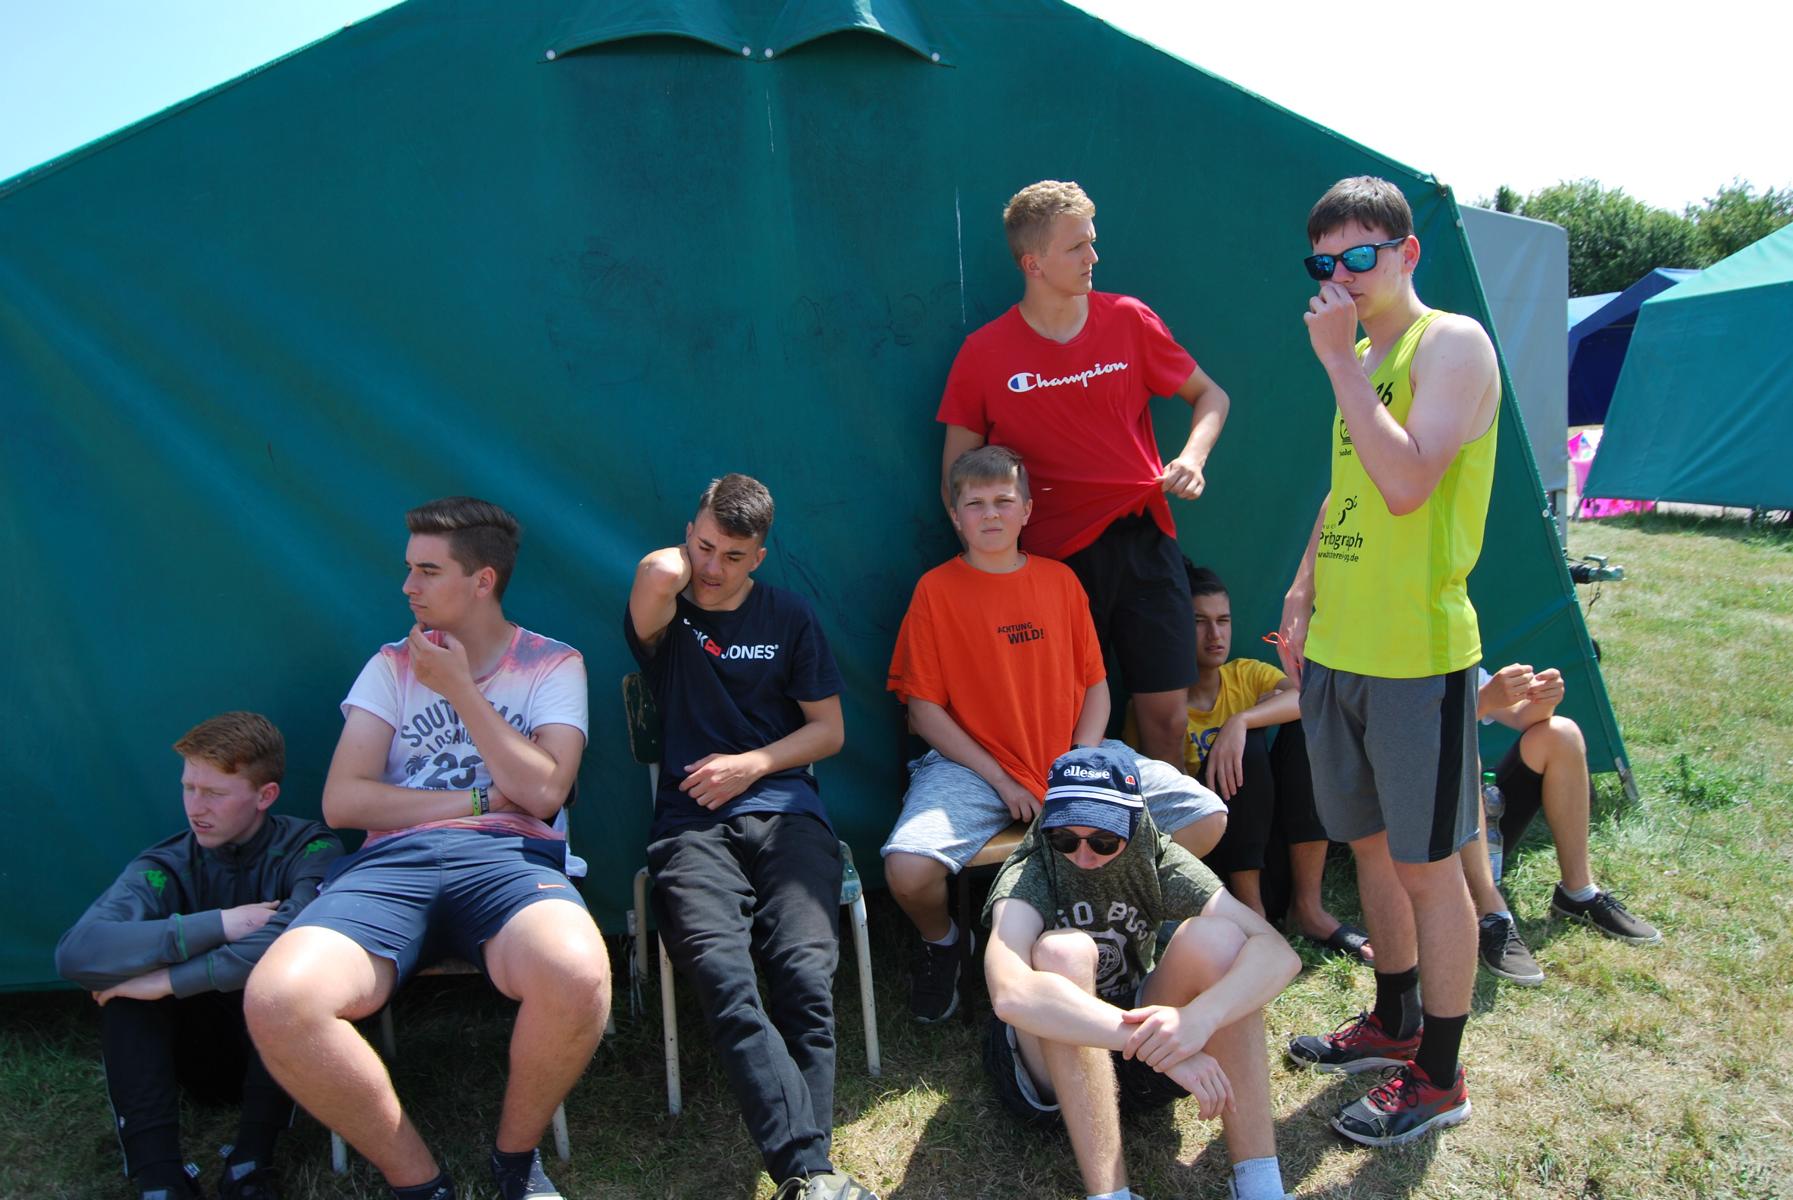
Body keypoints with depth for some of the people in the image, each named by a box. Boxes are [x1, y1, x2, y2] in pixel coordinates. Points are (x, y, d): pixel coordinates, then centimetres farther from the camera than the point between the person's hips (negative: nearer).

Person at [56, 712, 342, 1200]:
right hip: (206, 1052, 3)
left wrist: (170, 981, -32)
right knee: (128, 961, -20)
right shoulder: (167, 867, -8)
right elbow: (76, 952, -28)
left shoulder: (309, 850, -14)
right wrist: (218, 925, -33)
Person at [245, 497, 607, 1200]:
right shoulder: (392, 665, 19)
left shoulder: (553, 665, 13)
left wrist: (460, 690, 0)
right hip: (393, 862, 2)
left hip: (508, 857, -2)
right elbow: (342, 801, 8)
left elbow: (542, 790, -3)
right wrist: (477, 799, 0)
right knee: (277, 1001, -31)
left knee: (576, 977, -38)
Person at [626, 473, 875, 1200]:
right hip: (692, 822, -1)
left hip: (784, 811, 2)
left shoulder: (789, 617, 17)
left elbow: (829, 730, 15)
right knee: (722, 977, -29)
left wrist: (752, 765, 1)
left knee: (806, 972, -25)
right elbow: (658, 573, -16)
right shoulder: (664, 615, 11)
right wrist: (684, 561, 8)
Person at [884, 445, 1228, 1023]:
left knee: (1206, 817, -11)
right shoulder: (936, 589, -3)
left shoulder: (1059, 579, 8)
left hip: (1072, 758, 4)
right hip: (973, 768, -3)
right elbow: (924, 709, -6)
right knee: (907, 868, -30)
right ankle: (943, 943, 9)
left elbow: (1095, 683, 9)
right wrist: (1000, 781, -11)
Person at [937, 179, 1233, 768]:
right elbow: (956, 481, 3)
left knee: (1166, 712, 4)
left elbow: (1210, 395, 16)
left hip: (1143, 538, 2)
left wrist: (1193, 456, -3)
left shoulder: (1129, 321, 3)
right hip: (1053, 553, -1)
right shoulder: (984, 354, -2)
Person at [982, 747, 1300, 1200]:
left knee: (1215, 936, -23)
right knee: (1063, 950, -34)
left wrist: (1199, 1018, -42)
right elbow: (1009, 994, -43)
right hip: (1049, 1055, -3)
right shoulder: (1030, 874, -21)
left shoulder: (1155, 860, -11)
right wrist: (1157, 1045, -48)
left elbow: (1279, 953, -23)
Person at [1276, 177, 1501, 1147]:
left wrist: (1340, 361, -18)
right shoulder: (1357, 357, 14)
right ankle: (1394, 1025, 36)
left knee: (1427, 865, 3)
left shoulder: (1451, 343, -10)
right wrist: (1301, 595, 14)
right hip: (1337, 648, 8)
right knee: (1371, 844, 18)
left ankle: (1438, 1079, 18)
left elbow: (1406, 484, -24)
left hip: (1417, 652, -8)